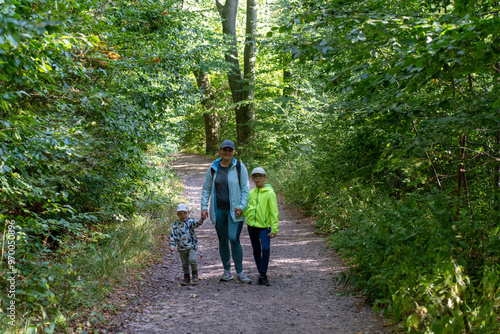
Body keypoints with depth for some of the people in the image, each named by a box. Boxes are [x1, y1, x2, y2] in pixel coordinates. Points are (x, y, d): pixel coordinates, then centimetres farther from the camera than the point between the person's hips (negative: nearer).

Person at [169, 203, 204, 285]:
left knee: (192, 259, -20)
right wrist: (172, 245, -4)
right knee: (184, 264, 10)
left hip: (191, 246, -3)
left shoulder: (190, 222, -5)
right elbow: (173, 235, 4)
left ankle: (195, 274, 2)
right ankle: (186, 278, 24)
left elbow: (196, 223, -26)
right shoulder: (176, 224, 2)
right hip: (181, 248, 3)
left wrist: (201, 220, -47)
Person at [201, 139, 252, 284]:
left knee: (234, 238, -13)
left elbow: (245, 189, -1)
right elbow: (206, 189, 11)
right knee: (223, 240, 8)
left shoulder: (239, 167, -3)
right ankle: (227, 271, 20)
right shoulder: (213, 168, 4)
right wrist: (204, 207, 2)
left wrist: (241, 206, -12)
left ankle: (240, 273, -3)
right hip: (219, 210, 3)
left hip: (234, 210, -3)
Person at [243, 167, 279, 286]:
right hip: (252, 225, 6)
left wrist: (274, 229, -14)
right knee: (256, 250, 11)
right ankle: (262, 274, 24)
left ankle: (263, 276, -8)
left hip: (264, 226, -6)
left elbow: (274, 212, -9)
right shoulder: (251, 193, 9)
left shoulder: (269, 193, -8)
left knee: (266, 249, -18)